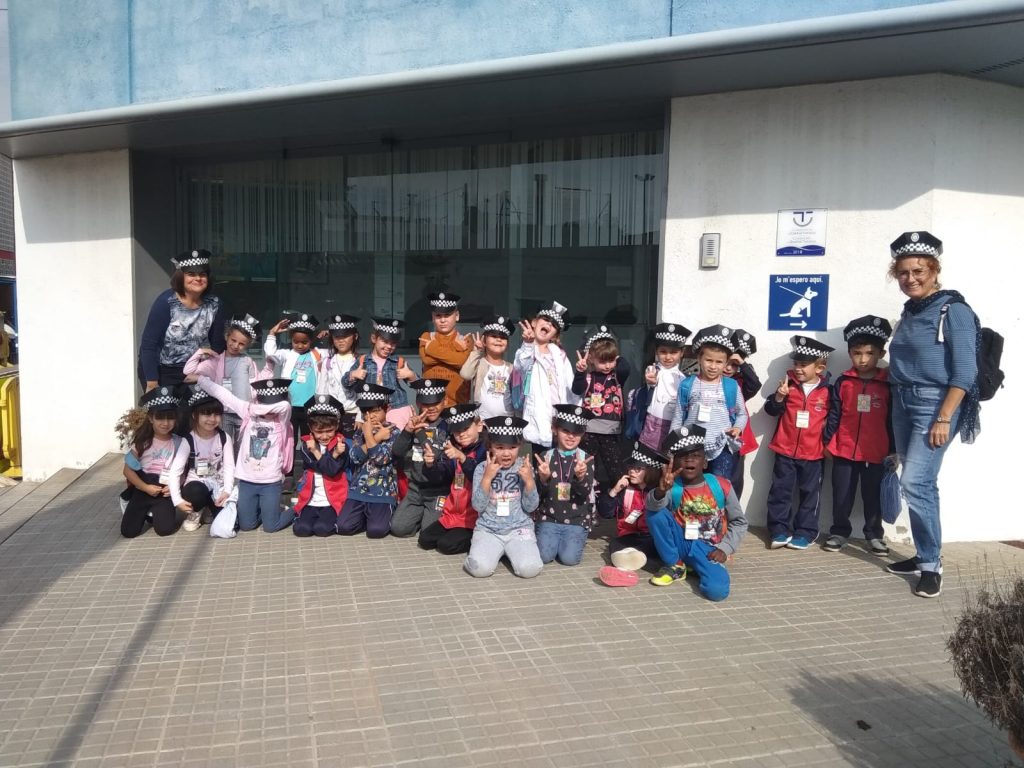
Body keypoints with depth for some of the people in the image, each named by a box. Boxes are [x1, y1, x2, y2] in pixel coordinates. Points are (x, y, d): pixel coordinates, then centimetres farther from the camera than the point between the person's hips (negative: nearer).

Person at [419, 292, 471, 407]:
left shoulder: (465, 341, 4)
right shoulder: (426, 337, 9)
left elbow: (462, 361, -16)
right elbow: (426, 359, -9)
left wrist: (433, 348, -8)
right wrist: (455, 348, -10)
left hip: (457, 403, -1)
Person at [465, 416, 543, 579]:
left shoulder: (524, 468, 0)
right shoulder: (482, 468, -3)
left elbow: (531, 507, -1)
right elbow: (478, 506, -8)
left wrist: (529, 480, -15)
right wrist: (487, 477, -18)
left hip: (519, 528, 1)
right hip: (488, 529, 0)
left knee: (529, 569, -24)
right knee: (480, 568, -26)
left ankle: (509, 550, 8)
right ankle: (495, 550, 6)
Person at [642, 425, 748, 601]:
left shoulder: (721, 486, -6)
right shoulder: (672, 486, -9)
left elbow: (739, 522, 3)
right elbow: (652, 505, -30)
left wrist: (724, 548, -9)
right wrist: (661, 491, -51)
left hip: (708, 550, -1)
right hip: (680, 543, 1)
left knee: (716, 590, -30)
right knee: (656, 513, -24)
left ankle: (696, 566, 6)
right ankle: (675, 566, -4)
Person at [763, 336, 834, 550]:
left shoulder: (827, 390, -2)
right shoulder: (789, 384, 0)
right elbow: (771, 410, 2)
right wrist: (779, 397, -15)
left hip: (813, 452, -1)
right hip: (785, 450, 1)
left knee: (810, 493, 8)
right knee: (780, 491, 4)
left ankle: (805, 532, 18)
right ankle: (779, 530, 13)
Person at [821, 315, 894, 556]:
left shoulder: (887, 384, -1)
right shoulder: (843, 382, 0)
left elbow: (893, 419, 3)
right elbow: (834, 415, 3)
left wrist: (893, 450, 4)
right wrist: (827, 441, 2)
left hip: (876, 453, 0)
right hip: (844, 451, 1)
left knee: (873, 496, 11)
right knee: (842, 496, 9)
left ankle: (874, 534, 25)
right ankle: (839, 532, 23)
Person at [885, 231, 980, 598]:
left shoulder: (953, 310, -9)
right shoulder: (910, 311, 12)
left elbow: (965, 372, -14)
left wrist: (944, 419, -19)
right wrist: (899, 401, 13)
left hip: (934, 403, -7)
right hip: (903, 404, 7)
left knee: (914, 483, -14)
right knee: (921, 485, 12)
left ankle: (932, 565, -3)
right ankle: (925, 554, 22)